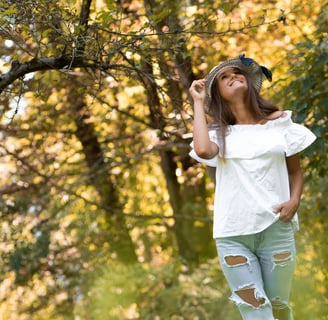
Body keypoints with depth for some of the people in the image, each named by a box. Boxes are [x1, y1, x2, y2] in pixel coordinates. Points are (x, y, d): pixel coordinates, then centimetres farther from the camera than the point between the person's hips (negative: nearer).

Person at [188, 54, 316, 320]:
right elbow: (202, 150, -14)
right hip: (232, 233, 0)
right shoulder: (219, 133, 9)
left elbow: (295, 170, 15)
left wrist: (294, 201, -7)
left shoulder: (279, 122, 10)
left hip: (275, 228, 0)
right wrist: (199, 103, 1)